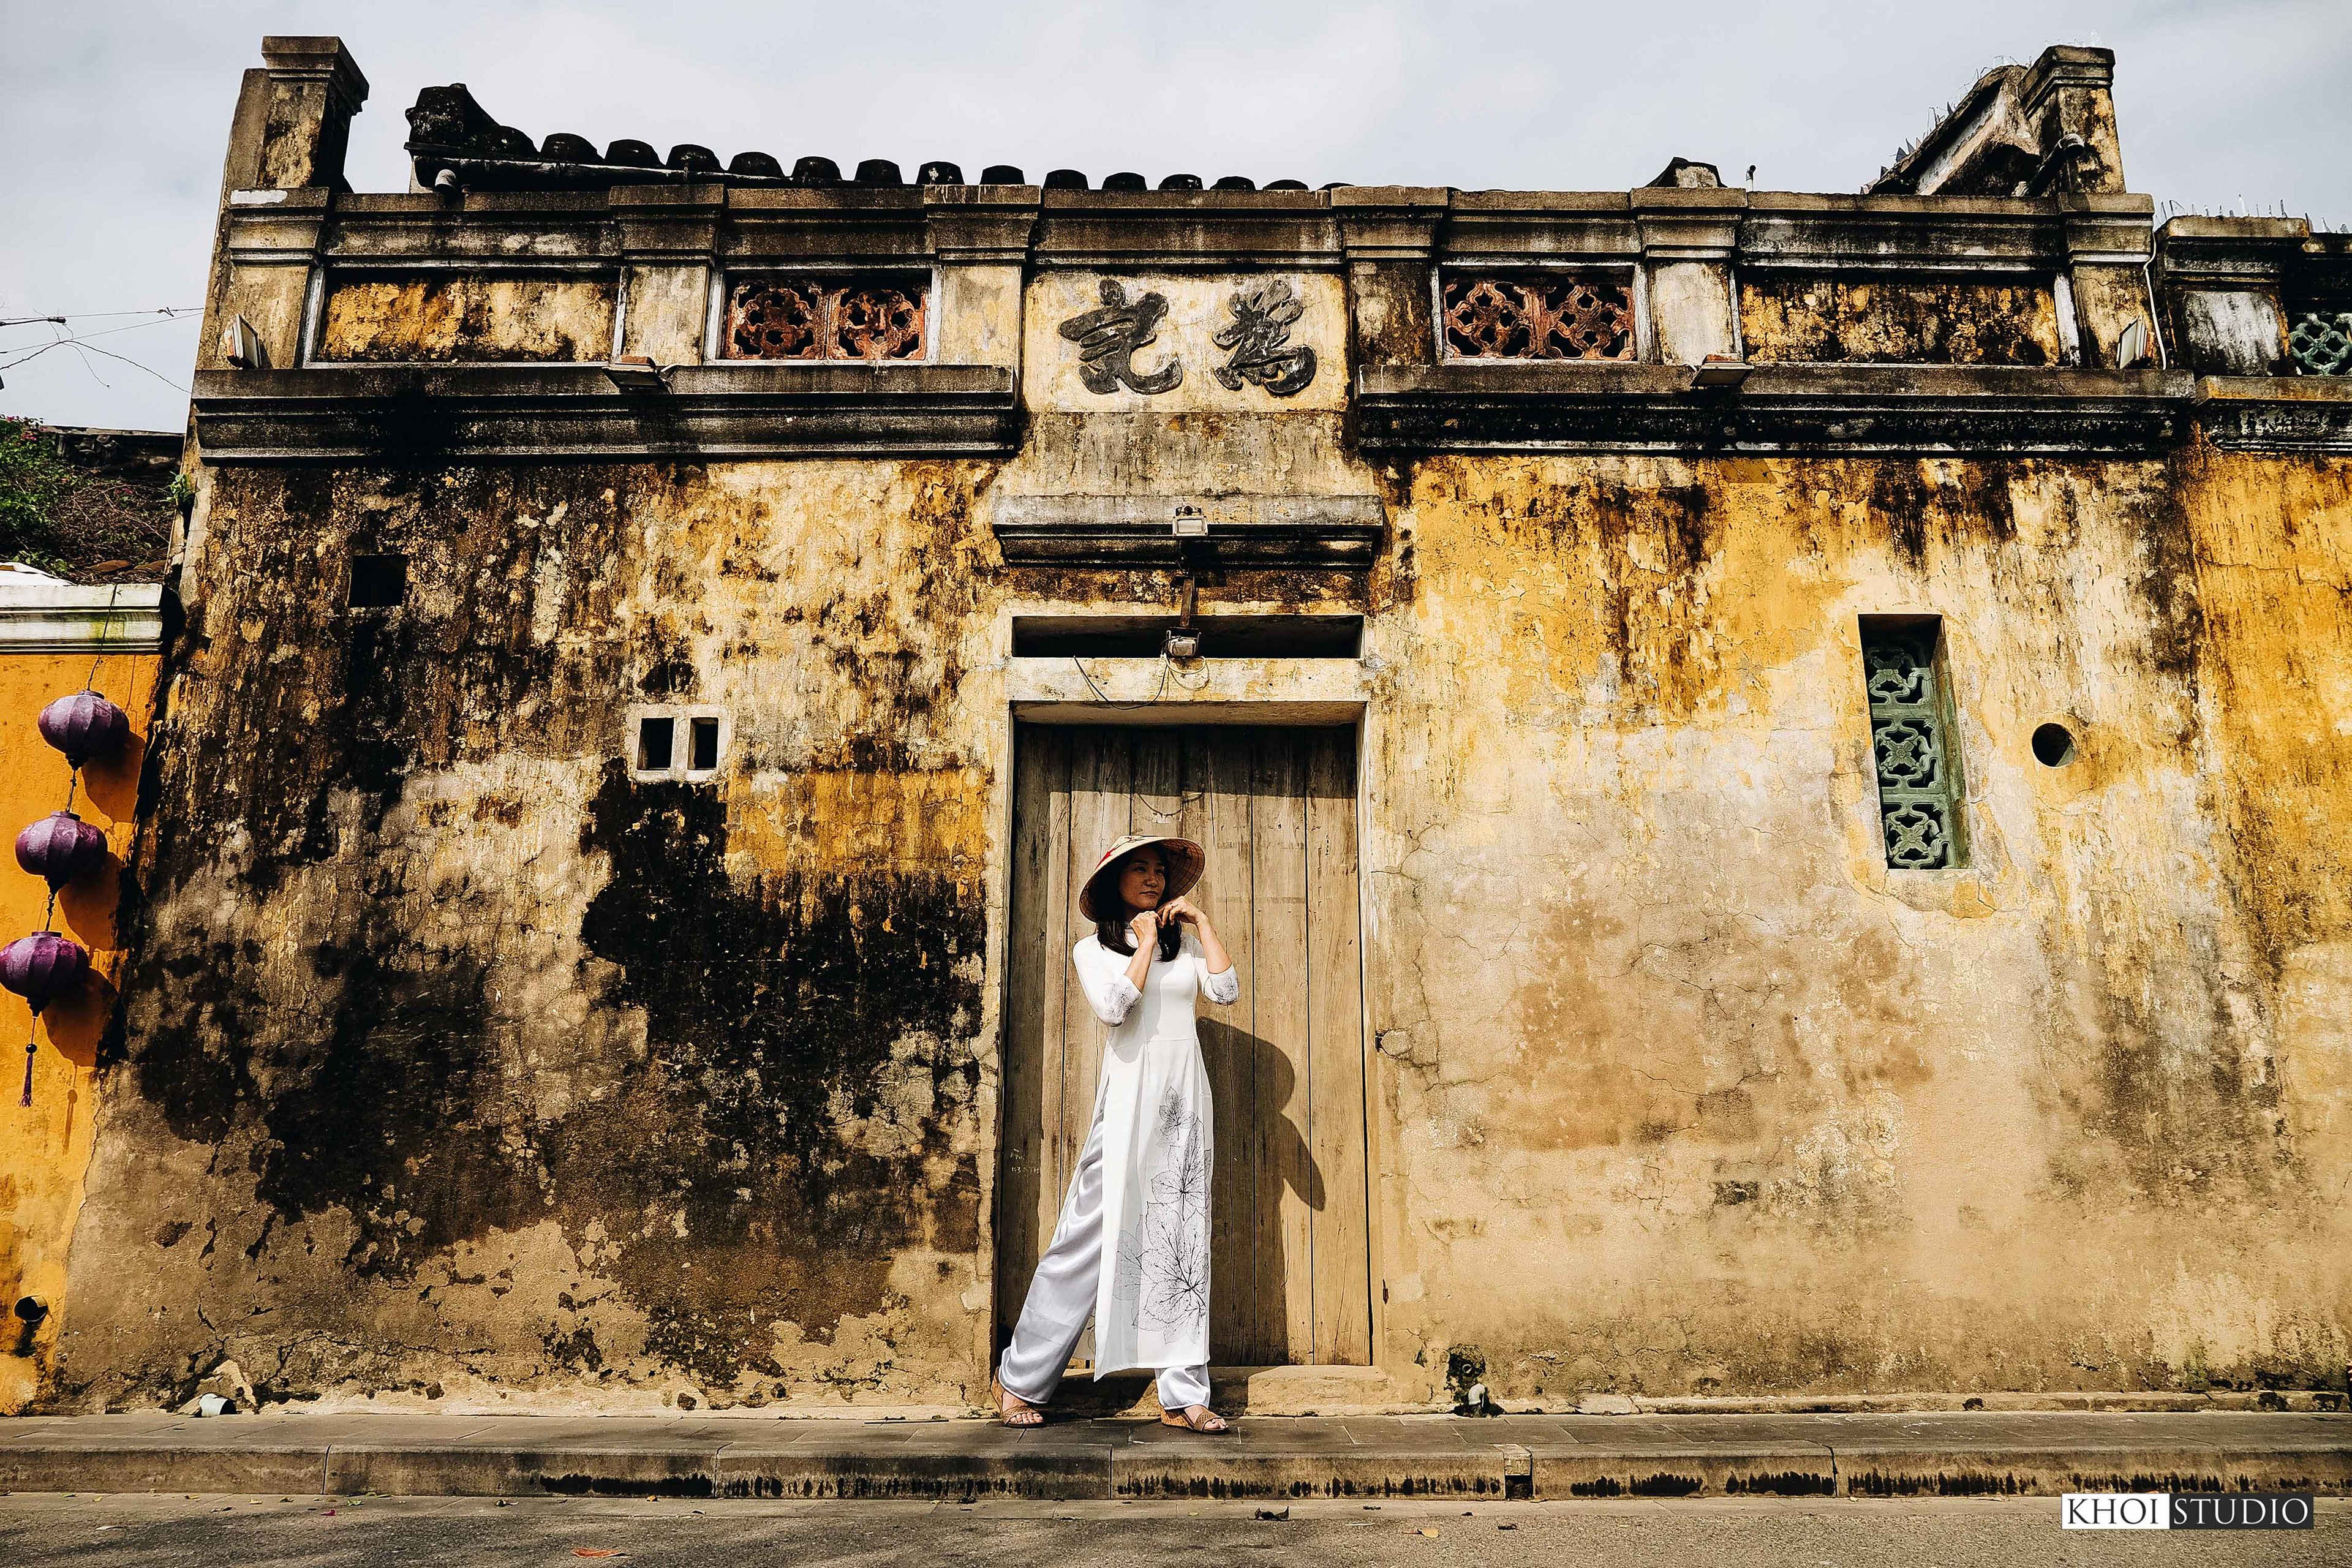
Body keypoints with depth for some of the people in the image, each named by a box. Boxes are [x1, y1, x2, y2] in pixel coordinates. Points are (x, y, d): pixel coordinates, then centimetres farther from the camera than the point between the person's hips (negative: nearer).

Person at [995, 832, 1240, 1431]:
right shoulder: (1093, 949, 5)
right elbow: (1113, 1006, -14)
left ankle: (1184, 1395, 7)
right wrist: (1146, 941, -6)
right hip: (1130, 1101, -4)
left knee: (1184, 1242, 3)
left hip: (1186, 1100, 4)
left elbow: (1226, 989, -1)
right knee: (1090, 1238, -3)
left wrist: (1199, 920, 1)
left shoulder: (1183, 941, 15)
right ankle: (1020, 1379, 10)